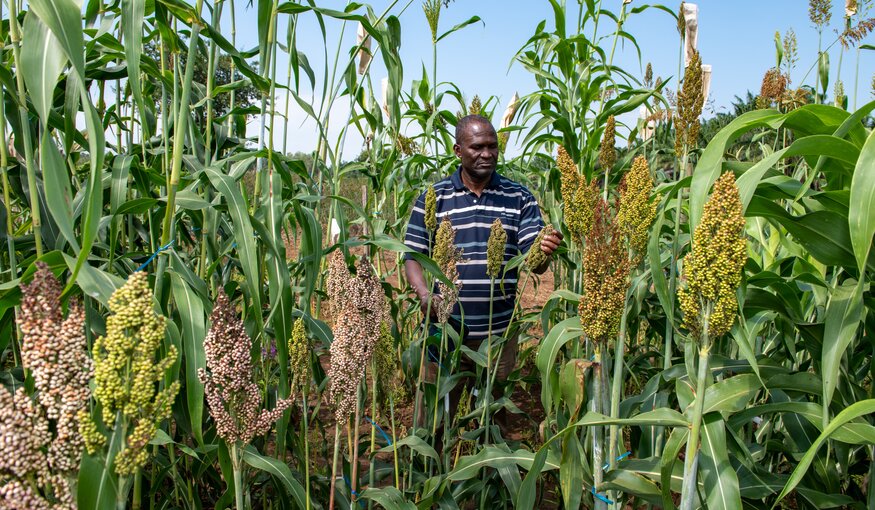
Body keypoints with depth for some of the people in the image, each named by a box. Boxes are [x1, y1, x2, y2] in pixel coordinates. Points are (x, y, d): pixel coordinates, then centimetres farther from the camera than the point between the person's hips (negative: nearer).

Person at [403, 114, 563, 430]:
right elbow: (412, 256, 1)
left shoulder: (519, 199, 3)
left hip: (500, 331, 1)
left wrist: (544, 252, -26)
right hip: (444, 329, -1)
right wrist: (425, 295, -18)